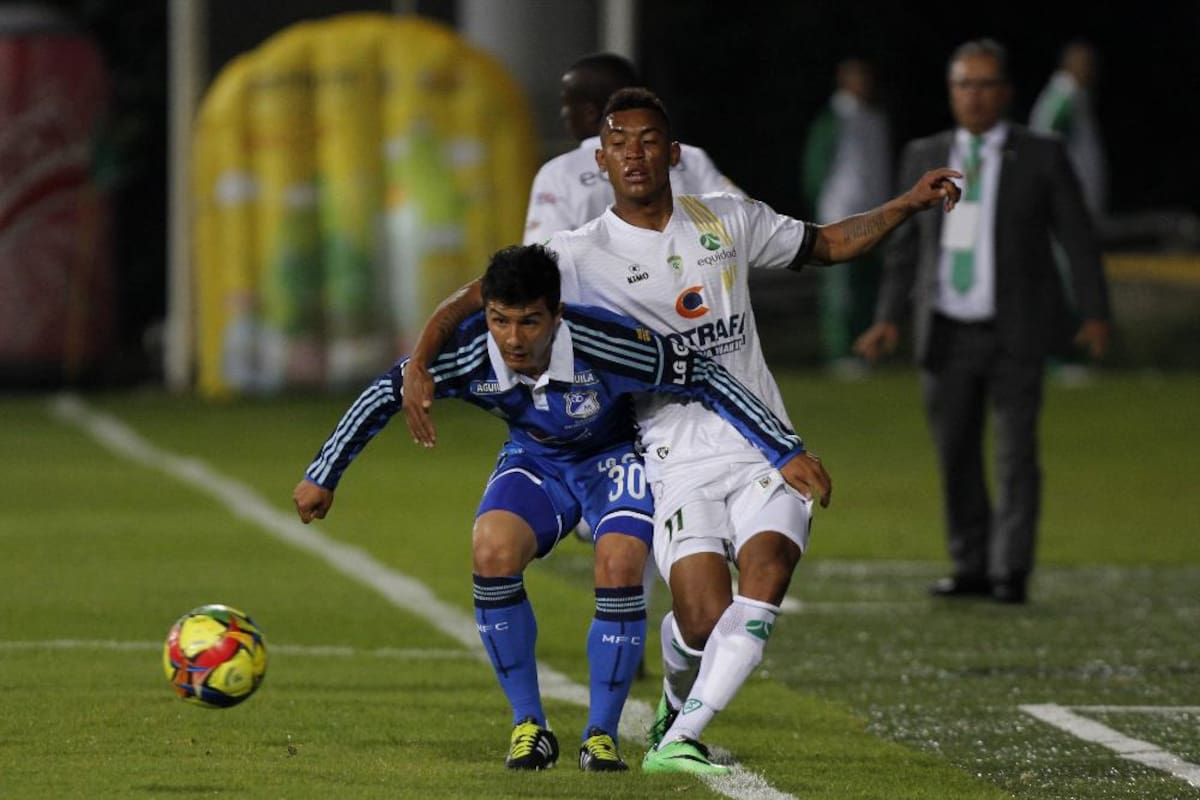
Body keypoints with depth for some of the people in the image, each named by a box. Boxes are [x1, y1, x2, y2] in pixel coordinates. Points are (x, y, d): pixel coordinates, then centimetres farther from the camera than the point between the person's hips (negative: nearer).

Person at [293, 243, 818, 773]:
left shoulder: (603, 346, -36)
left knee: (620, 568, -27)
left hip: (614, 456, -2)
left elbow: (704, 378, -25)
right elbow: (386, 393, -11)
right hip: (534, 460, 2)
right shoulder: (469, 355, -28)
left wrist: (785, 452, -22)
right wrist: (322, 475, -3)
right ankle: (528, 727, -12)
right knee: (492, 550, -26)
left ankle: (601, 734, -7)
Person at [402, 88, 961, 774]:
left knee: (767, 572, -24)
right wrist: (420, 368, -19)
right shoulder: (583, 255, -2)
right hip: (679, 463, -2)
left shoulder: (729, 222, 9)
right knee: (703, 621, -15)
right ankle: (681, 698, 23)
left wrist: (909, 204, 11)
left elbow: (827, 244, 22)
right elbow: (475, 299, -4)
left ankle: (679, 740, -23)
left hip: (767, 453, 2)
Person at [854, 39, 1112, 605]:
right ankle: (972, 567, 16)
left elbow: (1077, 238, -1)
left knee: (1016, 453, -9)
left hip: (1015, 335, -3)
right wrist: (888, 318, 0)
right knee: (956, 457, 5)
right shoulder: (925, 157, 9)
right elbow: (905, 244, 11)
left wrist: (1095, 315, -10)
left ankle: (1011, 573, -5)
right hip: (947, 337, 3)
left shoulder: (1042, 157, 0)